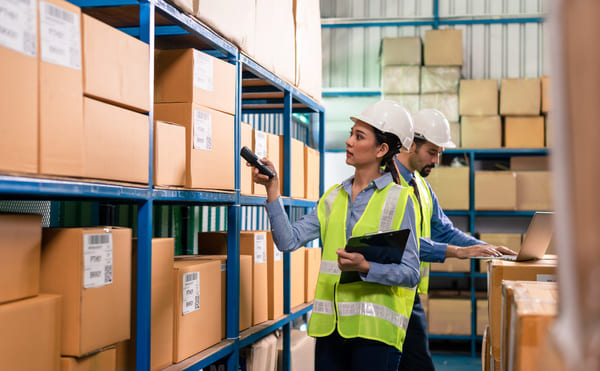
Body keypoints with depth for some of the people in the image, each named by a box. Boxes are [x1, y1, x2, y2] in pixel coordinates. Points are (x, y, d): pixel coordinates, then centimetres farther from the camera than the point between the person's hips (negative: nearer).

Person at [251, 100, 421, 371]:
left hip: (374, 328, -5)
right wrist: (272, 189, -4)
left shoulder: (399, 199, -3)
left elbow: (410, 273, -7)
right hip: (330, 327, 5)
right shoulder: (334, 197, 13)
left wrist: (365, 267, -23)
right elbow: (289, 240, 2)